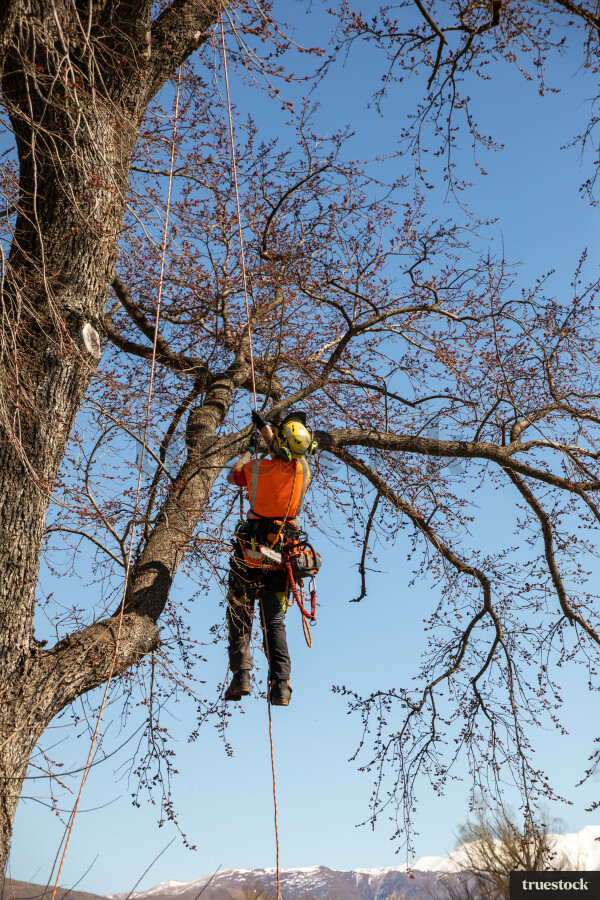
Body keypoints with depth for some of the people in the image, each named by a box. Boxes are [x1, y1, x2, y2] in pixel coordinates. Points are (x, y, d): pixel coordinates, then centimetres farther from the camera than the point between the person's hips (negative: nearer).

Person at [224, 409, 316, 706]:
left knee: (239, 615, 11)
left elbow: (232, 476, 11)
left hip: (250, 551, -2)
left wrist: (249, 450, 27)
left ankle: (241, 673, -1)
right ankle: (281, 685, 0)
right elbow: (282, 457, 21)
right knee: (275, 622, 10)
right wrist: (263, 426, 34)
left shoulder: (258, 467, -12)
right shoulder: (303, 470, -4)